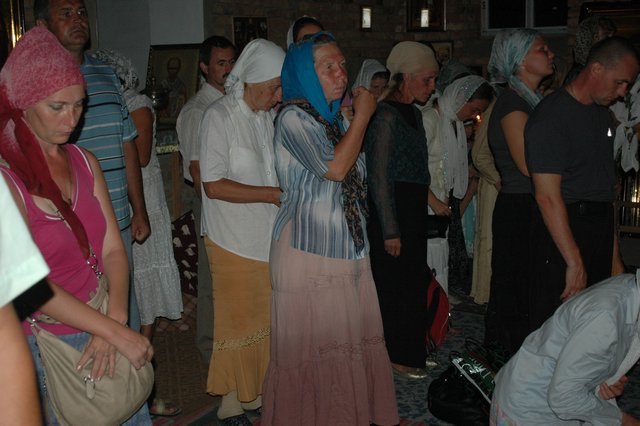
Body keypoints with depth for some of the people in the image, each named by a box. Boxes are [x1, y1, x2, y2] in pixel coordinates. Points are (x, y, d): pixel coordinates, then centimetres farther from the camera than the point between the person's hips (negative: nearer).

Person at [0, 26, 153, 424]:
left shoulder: (85, 162, 4)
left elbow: (113, 250, 0)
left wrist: (116, 321, -16)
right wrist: (118, 332, -21)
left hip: (102, 327, 5)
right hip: (47, 344, -5)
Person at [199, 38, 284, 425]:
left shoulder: (272, 115, 8)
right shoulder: (219, 117, -10)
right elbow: (214, 185, -16)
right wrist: (273, 194, -17)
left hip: (273, 237, 6)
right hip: (236, 242, -5)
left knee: (269, 320, 10)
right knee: (239, 322, 4)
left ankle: (260, 392, 27)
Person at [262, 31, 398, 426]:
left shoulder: (333, 118, 14)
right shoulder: (294, 117, -9)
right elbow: (335, 168, -19)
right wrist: (363, 114, -10)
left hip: (348, 247, 7)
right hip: (309, 249, -7)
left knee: (349, 340, 9)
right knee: (314, 345, -1)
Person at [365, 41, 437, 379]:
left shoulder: (413, 113, 13)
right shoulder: (386, 115, -15)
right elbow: (379, 177, -18)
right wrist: (390, 230, -18)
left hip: (414, 212, 9)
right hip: (391, 212, -9)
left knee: (414, 284, 15)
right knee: (395, 285, 1)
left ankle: (410, 351, 28)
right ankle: (397, 356, 14)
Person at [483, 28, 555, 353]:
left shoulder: (532, 100, 17)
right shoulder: (513, 102, -12)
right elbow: (529, 165, -18)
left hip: (530, 207, 9)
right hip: (520, 208, -9)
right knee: (518, 291, -2)